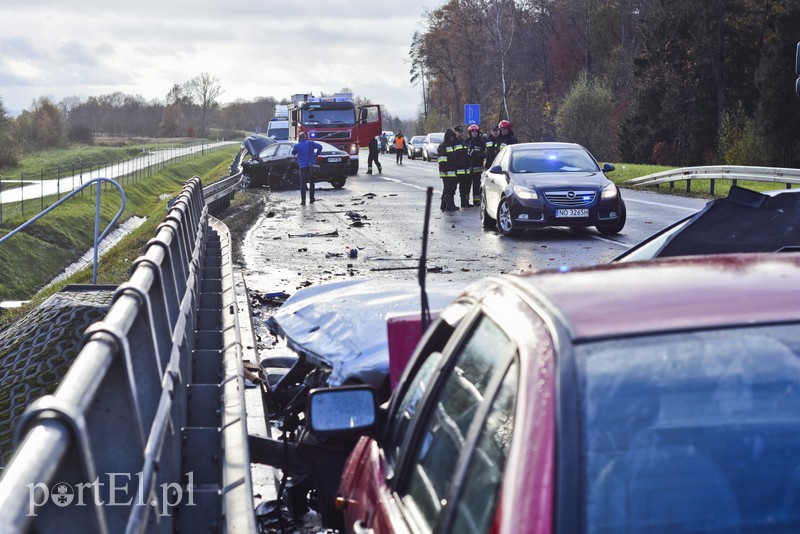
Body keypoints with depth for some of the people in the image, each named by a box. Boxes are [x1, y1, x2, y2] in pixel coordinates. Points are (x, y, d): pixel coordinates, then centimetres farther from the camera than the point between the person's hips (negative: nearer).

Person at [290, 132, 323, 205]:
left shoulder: (297, 145, -4)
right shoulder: (311, 143, 1)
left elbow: (293, 153, 13)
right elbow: (320, 147, -6)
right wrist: (315, 155, 2)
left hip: (303, 167, -2)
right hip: (311, 166, 2)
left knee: (303, 183, 0)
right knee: (311, 183, 14)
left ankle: (303, 200, -8)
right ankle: (311, 199, 18)